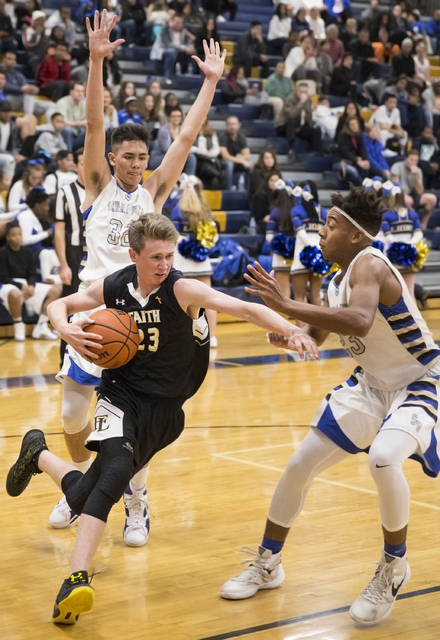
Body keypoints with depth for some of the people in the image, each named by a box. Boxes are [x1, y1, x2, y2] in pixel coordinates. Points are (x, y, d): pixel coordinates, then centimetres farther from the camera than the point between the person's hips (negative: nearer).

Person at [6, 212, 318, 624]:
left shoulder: (182, 290, -15)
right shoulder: (113, 288, -3)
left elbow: (244, 309, -28)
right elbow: (59, 305, 13)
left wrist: (290, 330, -44)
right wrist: (66, 330, -10)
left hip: (164, 409, 0)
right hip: (122, 396, 0)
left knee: (83, 496, -4)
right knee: (117, 470, -29)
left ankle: (38, 455, 27)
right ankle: (77, 582, -27)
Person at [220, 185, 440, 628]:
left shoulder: (369, 265, -26)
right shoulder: (337, 280, 1)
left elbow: (360, 321, -47)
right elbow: (315, 335, 14)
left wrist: (286, 305, -48)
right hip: (371, 385, 9)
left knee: (382, 458, -36)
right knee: (300, 465, 6)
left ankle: (394, 567, -10)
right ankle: (266, 566, 25)